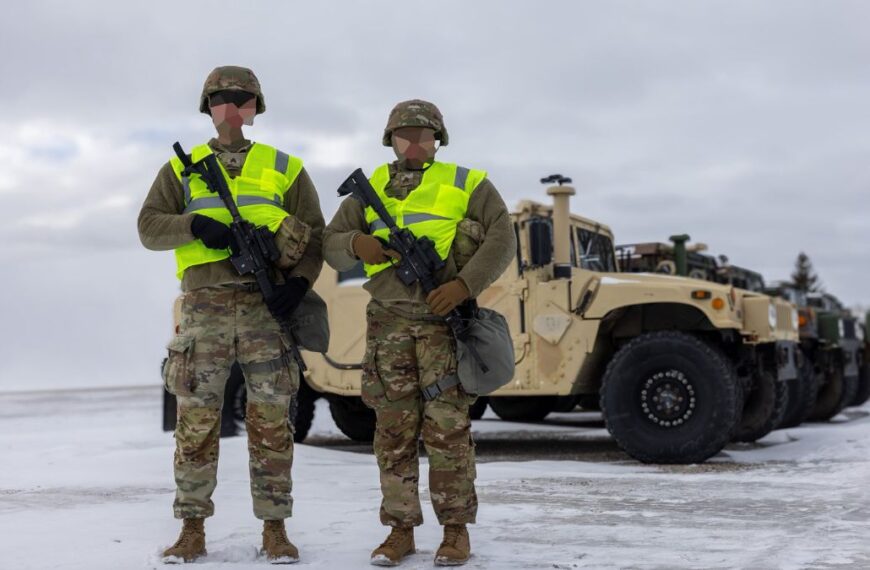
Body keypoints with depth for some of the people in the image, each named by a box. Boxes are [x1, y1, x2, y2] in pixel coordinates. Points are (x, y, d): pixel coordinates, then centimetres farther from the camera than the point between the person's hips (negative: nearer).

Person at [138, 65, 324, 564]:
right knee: (196, 419, 1)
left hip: (267, 307, 0)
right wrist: (196, 225, -13)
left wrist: (300, 281, -9)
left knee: (271, 421, 1)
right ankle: (193, 529, 11)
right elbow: (149, 227, 6)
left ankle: (275, 528, 9)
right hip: (205, 307, 1)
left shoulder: (285, 167, 12)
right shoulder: (182, 168, 14)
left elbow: (315, 235, 8)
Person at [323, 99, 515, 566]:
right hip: (389, 322, 3)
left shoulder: (466, 183, 7)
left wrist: (464, 285, -16)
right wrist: (356, 243, -10)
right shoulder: (370, 189, 16)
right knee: (394, 427, 3)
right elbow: (330, 244, 14)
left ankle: (456, 529, 7)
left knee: (447, 426, -4)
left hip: (446, 317, -2)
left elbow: (501, 239, -2)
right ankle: (400, 529, 12)